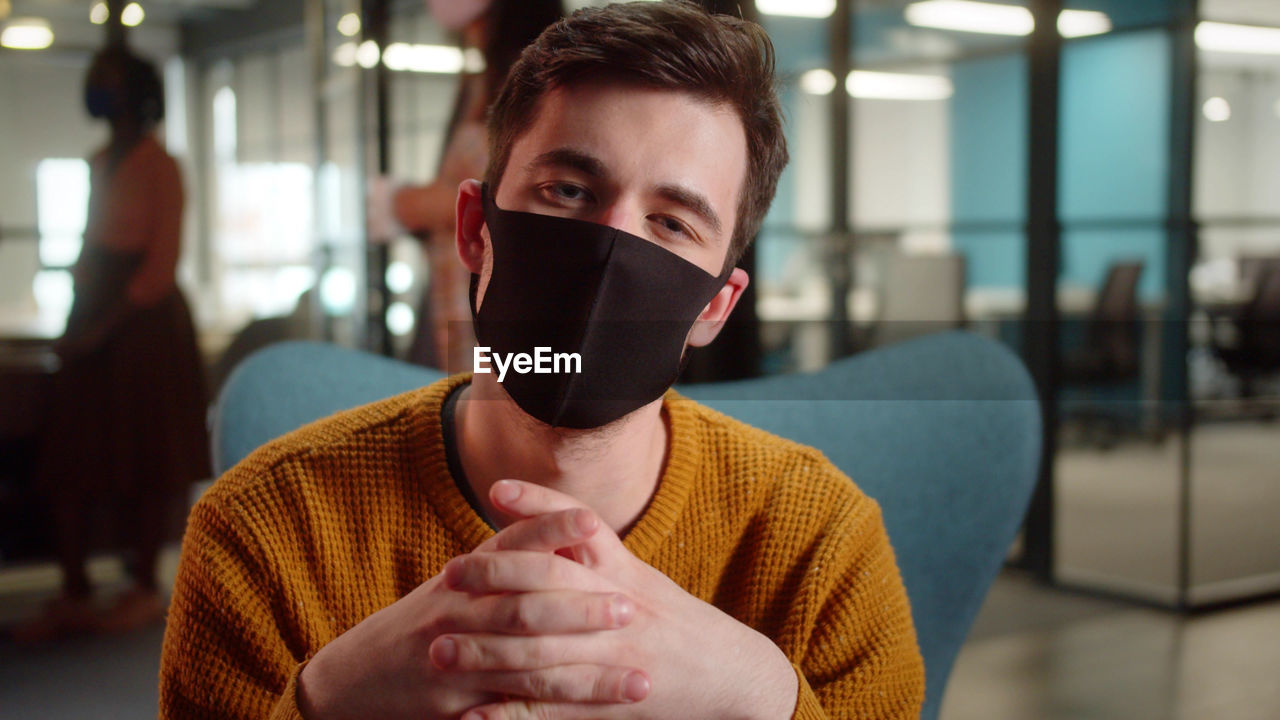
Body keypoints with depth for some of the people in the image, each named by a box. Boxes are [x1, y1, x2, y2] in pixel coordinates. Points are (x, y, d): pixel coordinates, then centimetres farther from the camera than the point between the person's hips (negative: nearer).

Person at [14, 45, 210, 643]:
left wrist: (103, 325, -15)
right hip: (96, 320, 8)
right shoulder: (101, 163, 16)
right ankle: (74, 595, 8)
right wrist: (77, 320, 8)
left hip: (144, 320, -8)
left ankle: (145, 589, 9)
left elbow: (161, 264, -12)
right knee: (70, 460, 4)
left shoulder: (158, 166, -7)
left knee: (146, 463, 0)